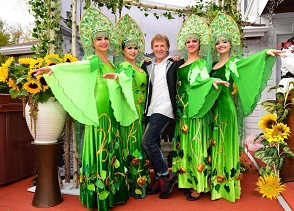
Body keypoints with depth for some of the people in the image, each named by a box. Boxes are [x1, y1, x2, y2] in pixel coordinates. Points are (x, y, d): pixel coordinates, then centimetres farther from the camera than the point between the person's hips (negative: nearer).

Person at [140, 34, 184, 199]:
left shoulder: (173, 63, 1)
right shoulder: (148, 65, 16)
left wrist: (179, 60, -9)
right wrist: (144, 63, 9)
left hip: (165, 108, -6)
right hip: (152, 109, 7)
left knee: (148, 141, -15)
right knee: (154, 143, 9)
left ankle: (166, 176, 1)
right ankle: (160, 180, 22)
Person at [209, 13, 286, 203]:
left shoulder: (234, 62, -4)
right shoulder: (214, 65, 14)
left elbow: (250, 59, -22)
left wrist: (265, 53, -37)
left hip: (227, 107, -6)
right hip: (215, 108, 6)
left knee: (227, 143, 0)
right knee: (217, 144, 11)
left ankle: (228, 184, 12)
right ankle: (218, 183, 24)